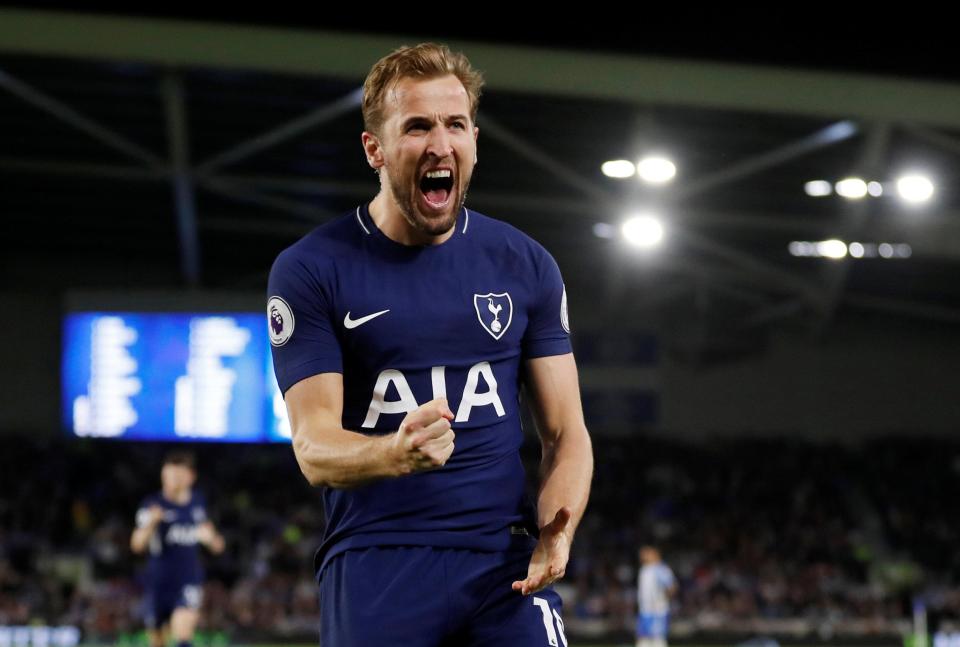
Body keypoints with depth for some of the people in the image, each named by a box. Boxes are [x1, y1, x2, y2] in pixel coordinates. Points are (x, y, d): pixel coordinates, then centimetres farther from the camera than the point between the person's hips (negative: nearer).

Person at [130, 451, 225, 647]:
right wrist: (151, 523, -32)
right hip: (158, 580, 0)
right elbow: (137, 544, -16)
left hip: (189, 580, 0)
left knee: (183, 631, -22)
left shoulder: (198, 502, 4)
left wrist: (211, 537, 1)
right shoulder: (152, 505, -7)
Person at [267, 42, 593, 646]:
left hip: (504, 560, 2)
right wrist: (398, 453, -29)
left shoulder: (526, 266, 9)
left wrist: (555, 532, -11)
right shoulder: (308, 270, 0)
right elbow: (314, 447, -7)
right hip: (374, 565, -2)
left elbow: (565, 432, 10)